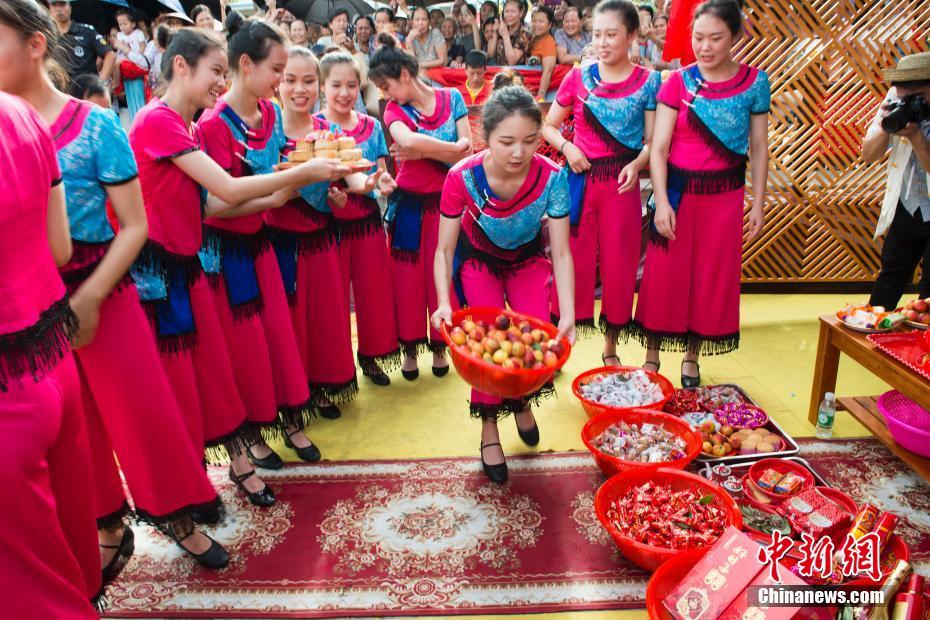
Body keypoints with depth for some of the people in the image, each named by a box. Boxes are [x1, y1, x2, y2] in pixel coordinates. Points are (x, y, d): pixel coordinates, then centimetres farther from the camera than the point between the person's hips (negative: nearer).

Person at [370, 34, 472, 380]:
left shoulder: (451, 98, -1)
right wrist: (452, 147, -19)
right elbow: (408, 141, -26)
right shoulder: (395, 110, -2)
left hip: (446, 202, 0)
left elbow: (468, 153, -11)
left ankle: (439, 345, 23)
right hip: (409, 204, 1)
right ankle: (410, 346, 21)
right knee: (408, 276, 4)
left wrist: (423, 153, -17)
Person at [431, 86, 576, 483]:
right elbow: (444, 249, -23)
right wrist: (444, 302, -38)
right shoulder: (462, 178, -32)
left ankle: (522, 402, 22)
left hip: (528, 258, 1)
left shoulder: (550, 177, -30)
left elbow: (561, 253, -24)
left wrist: (567, 314, -35)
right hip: (478, 259, -1)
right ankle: (489, 429, 10)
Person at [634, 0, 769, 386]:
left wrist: (758, 204, 3)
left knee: (711, 279, 8)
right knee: (665, 276, 4)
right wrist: (662, 202, -16)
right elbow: (658, 148, -7)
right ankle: (652, 357, 19)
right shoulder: (677, 83, -3)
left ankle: (692, 358, 26)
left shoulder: (754, 82, 0)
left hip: (724, 196, 1)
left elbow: (759, 149, 5)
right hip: (678, 191, -1)